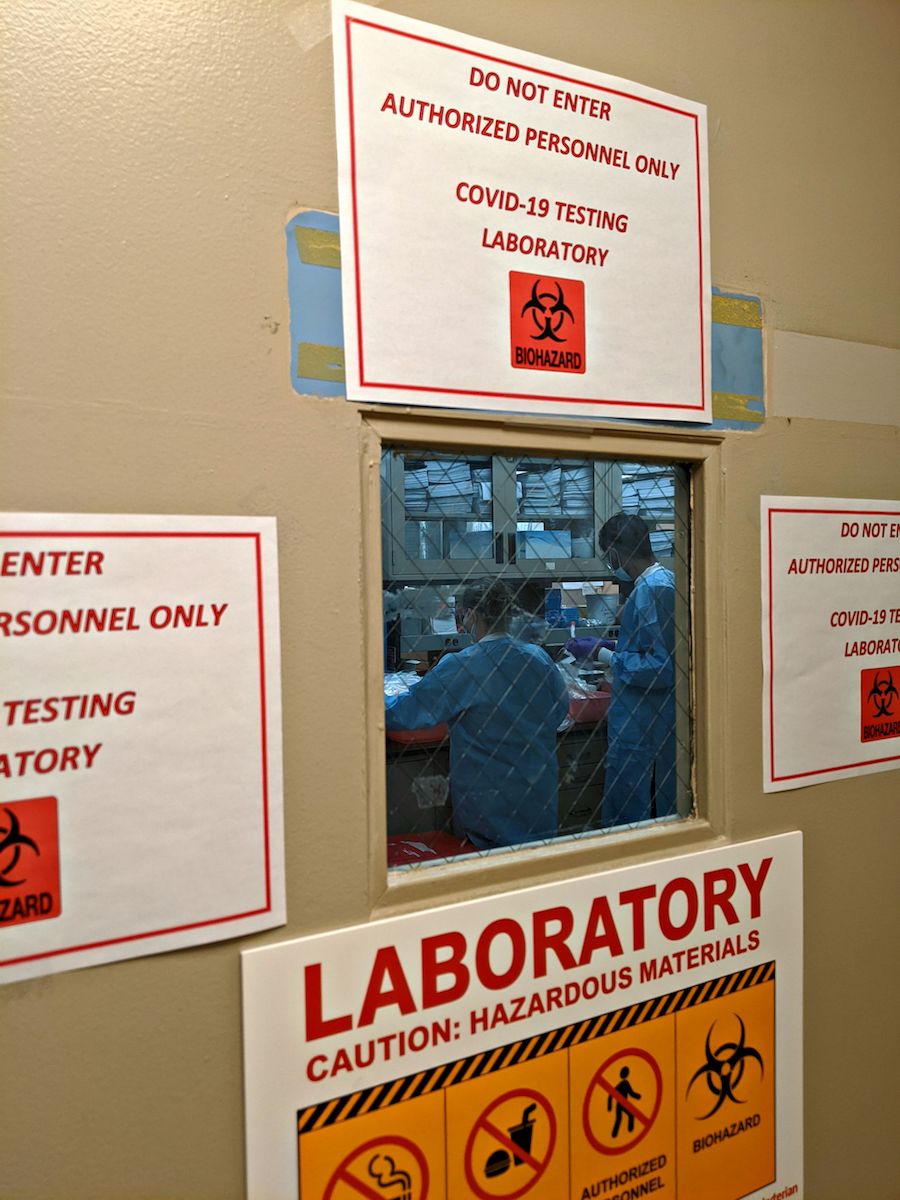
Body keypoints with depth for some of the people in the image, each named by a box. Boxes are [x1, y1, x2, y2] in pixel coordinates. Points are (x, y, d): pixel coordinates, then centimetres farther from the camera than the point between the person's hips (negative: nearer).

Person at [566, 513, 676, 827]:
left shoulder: (650, 590, -20)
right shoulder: (667, 581, 9)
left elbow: (659, 669, -23)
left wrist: (601, 654, -15)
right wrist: (615, 648, 18)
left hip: (639, 729, -10)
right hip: (663, 723, 10)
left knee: (628, 816, 1)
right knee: (663, 813, 18)